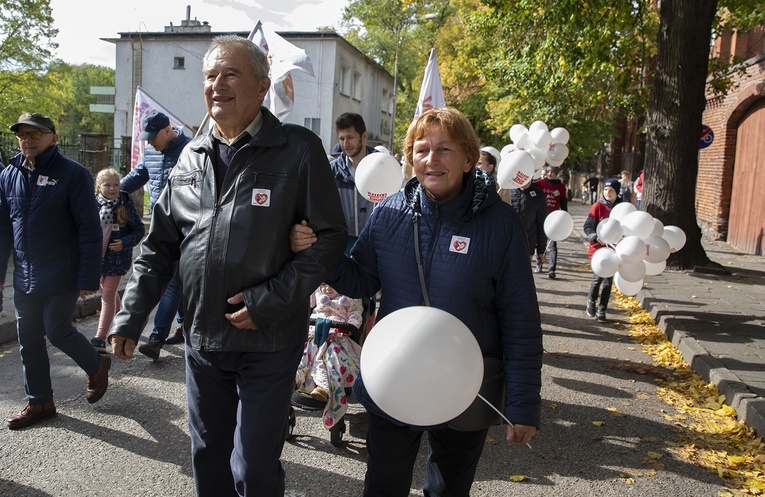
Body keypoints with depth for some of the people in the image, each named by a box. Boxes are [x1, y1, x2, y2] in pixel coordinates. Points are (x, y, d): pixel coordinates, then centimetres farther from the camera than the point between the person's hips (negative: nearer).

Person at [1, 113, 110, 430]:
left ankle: (96, 367, 28)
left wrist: (88, 278, -16)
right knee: (29, 340, 11)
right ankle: (39, 402, 27)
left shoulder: (72, 174, -11)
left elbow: (90, 230, -13)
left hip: (61, 277, -6)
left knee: (57, 331, -1)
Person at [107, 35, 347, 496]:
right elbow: (160, 246, 11)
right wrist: (129, 318, 6)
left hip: (268, 342, -5)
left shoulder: (299, 150, -10)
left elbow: (331, 235, -11)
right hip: (201, 338, 6)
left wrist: (270, 300, -18)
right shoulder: (192, 156, 8)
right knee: (208, 458, 20)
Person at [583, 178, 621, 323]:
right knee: (598, 276, -6)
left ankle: (601, 311, 13)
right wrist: (596, 238, -24)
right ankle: (591, 302, 21)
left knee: (608, 280, 5)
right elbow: (587, 226, -8)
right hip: (598, 248, -3)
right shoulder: (598, 206, -6)